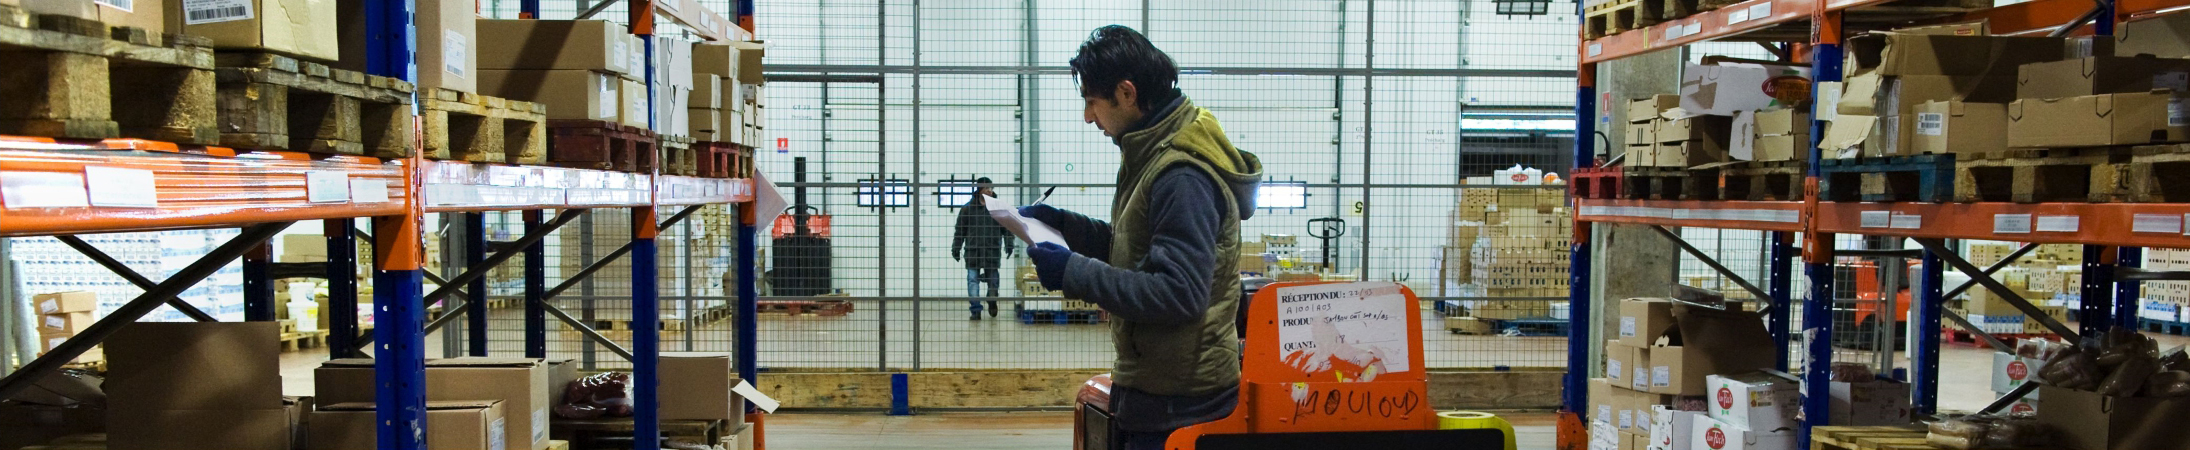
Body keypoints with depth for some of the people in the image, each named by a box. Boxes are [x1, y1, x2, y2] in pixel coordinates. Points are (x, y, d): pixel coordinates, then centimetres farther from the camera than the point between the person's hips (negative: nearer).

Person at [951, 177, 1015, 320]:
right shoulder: (968, 208, 3)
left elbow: (1007, 228, 9)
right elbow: (960, 230, 7)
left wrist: (1009, 244, -1)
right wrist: (956, 248, 6)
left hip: (992, 251, 1)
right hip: (972, 251, 0)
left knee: (993, 279, 6)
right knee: (973, 280, -2)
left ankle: (992, 301, 31)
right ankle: (975, 310, 2)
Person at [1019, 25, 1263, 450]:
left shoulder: (1183, 178, -23)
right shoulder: (1156, 154, 9)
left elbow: (1179, 294, -27)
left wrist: (1075, 273, -24)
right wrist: (1062, 222, 7)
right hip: (1155, 382, 9)